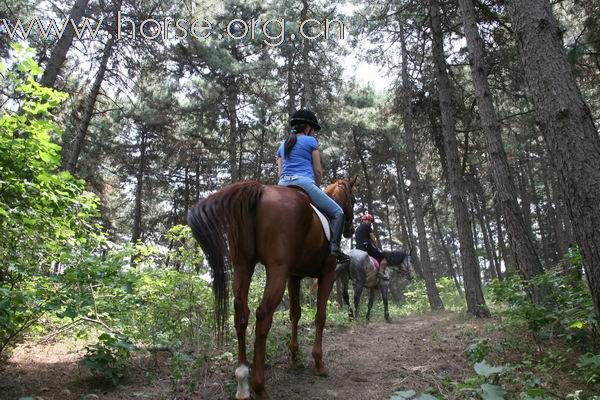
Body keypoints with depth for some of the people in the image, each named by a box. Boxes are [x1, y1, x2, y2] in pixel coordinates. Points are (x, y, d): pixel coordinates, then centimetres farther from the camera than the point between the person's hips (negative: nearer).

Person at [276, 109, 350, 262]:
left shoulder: (282, 145, 24)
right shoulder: (310, 141, 7)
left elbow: (280, 172, 19)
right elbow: (318, 171, 6)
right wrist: (316, 187, 20)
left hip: (283, 185, 6)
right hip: (304, 182, -6)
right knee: (337, 212, 5)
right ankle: (334, 246, -14)